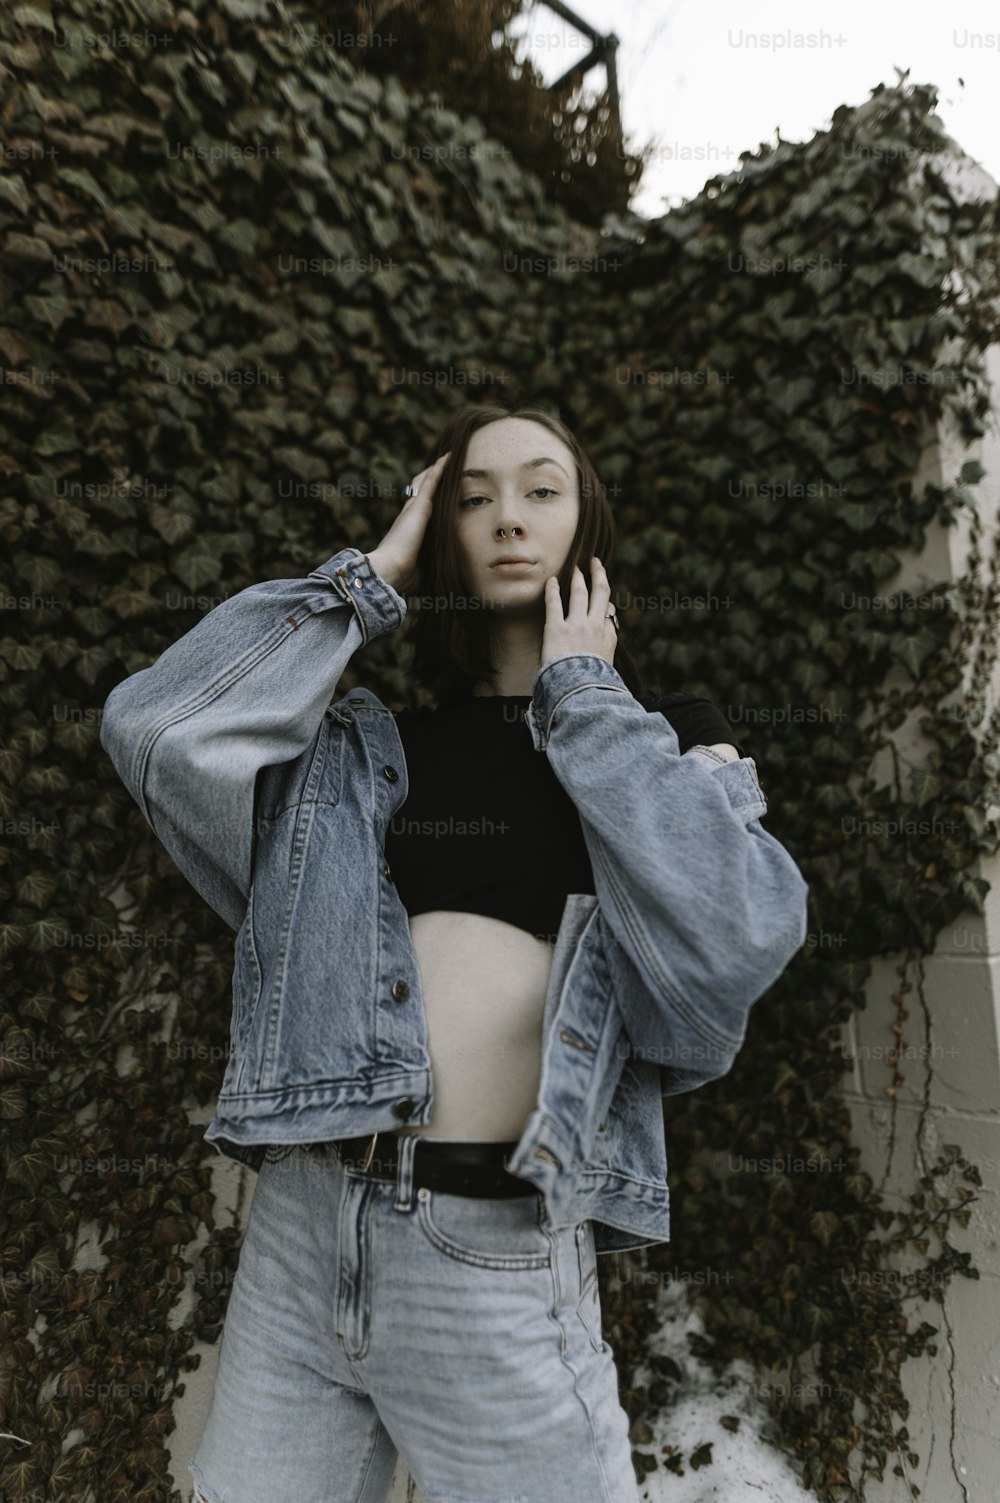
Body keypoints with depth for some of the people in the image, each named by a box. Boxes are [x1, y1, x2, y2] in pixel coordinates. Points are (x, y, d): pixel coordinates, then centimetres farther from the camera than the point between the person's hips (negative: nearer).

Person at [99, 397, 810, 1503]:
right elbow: (154, 729, -7)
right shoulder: (372, 748, 7)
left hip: (496, 1257, -1)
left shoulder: (666, 741, 4)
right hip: (301, 1225, 2)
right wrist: (374, 575, -2)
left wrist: (584, 698, -6)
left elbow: (734, 944, -15)